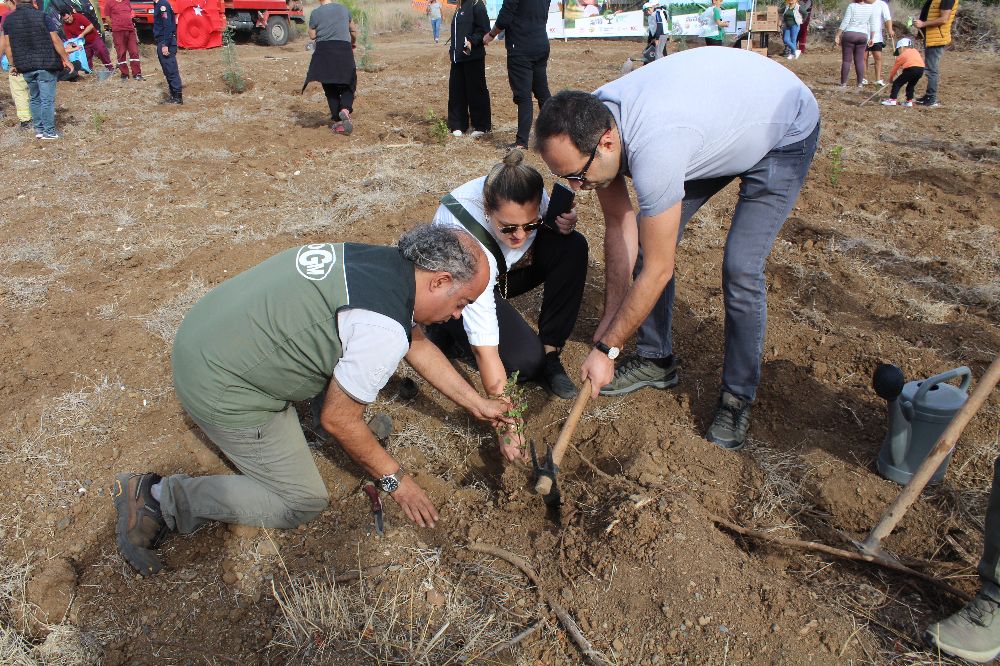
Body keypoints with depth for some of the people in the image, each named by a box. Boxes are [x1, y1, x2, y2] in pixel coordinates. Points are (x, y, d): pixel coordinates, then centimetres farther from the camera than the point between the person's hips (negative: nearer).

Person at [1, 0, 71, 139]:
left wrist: (12, 65, 18)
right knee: (47, 99, -1)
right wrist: (66, 60, -1)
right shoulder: (43, 17, -7)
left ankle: (38, 129, 19)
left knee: (34, 98, 16)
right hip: (46, 65, -4)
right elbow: (56, 41, -10)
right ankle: (49, 131, -2)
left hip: (25, 67, 4)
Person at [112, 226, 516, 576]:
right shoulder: (382, 329, -28)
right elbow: (337, 420, -16)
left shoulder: (385, 262, -1)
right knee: (303, 504, 5)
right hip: (220, 389, -9)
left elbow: (417, 345, 14)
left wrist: (476, 404, 19)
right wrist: (393, 479, -1)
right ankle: (161, 499, 4)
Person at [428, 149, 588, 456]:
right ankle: (449, 326, 0)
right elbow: (484, 348, -39)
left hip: (504, 269, 6)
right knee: (527, 359, -26)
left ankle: (550, 353, -13)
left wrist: (563, 223, -25)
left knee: (572, 246, -21)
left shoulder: (528, 194, -28)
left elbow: (552, 217, 1)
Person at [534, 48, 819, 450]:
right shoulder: (589, 124, -20)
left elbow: (657, 272, -34)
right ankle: (656, 360, 18)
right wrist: (611, 315, -9)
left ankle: (738, 398, 2)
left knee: (740, 269, -18)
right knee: (649, 238, 2)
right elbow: (620, 225, -10)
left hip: (785, 133, -7)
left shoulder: (652, 149, -44)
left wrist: (606, 348, -24)